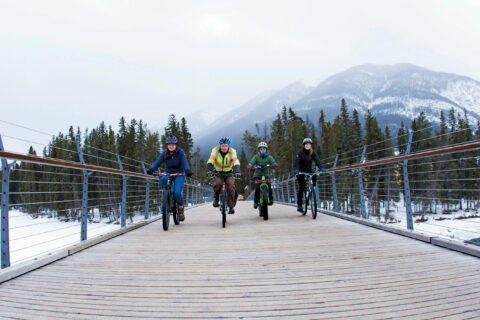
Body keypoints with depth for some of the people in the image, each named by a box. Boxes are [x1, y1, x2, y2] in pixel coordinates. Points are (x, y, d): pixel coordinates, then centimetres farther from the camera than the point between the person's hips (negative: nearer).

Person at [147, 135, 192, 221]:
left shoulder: (180, 152, -12)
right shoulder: (164, 153, -5)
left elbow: (184, 162, -24)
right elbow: (158, 162, -15)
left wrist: (187, 171, -44)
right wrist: (151, 169, -34)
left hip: (179, 174, -2)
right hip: (168, 172, 2)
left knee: (177, 192, -20)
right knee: (163, 179, -34)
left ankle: (180, 208, 6)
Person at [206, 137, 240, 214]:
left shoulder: (232, 151, -15)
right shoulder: (215, 150, -14)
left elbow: (236, 162, -29)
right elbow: (210, 161, -27)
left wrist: (237, 170, -47)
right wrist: (209, 170, -44)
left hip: (229, 173, 0)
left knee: (230, 185, -25)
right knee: (217, 183, -30)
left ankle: (231, 206, -12)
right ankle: (216, 197, 0)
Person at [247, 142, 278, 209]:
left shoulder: (269, 157, 1)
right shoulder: (256, 157, -1)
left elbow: (273, 162, -15)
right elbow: (252, 162, -16)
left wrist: (275, 165, -39)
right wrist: (249, 166, -38)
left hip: (266, 175, 1)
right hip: (257, 175, -1)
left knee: (269, 184, -23)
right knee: (257, 187, -20)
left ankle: (270, 199, -5)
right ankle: (256, 201, -3)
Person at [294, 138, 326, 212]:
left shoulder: (313, 153, -6)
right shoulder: (300, 152, -15)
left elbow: (317, 160, -19)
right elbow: (296, 161, -27)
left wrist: (321, 168, -37)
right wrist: (296, 170, -45)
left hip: (309, 170, 4)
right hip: (301, 171, -4)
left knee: (314, 176, -27)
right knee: (301, 186, -14)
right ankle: (299, 205, -9)